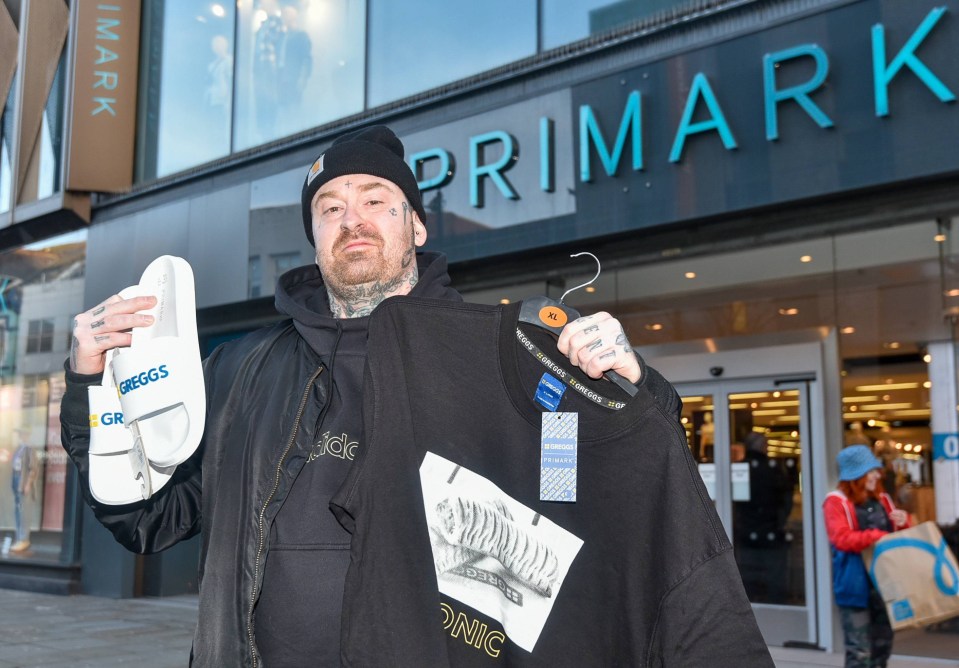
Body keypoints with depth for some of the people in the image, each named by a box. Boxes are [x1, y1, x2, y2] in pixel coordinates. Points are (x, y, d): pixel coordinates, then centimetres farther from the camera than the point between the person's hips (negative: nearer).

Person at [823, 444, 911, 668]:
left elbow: (896, 531, 22)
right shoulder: (836, 502, -7)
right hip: (856, 586, -7)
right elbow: (842, 539, -19)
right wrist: (877, 536, -24)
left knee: (882, 645, 15)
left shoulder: (881, 499, 13)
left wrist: (904, 522, 0)